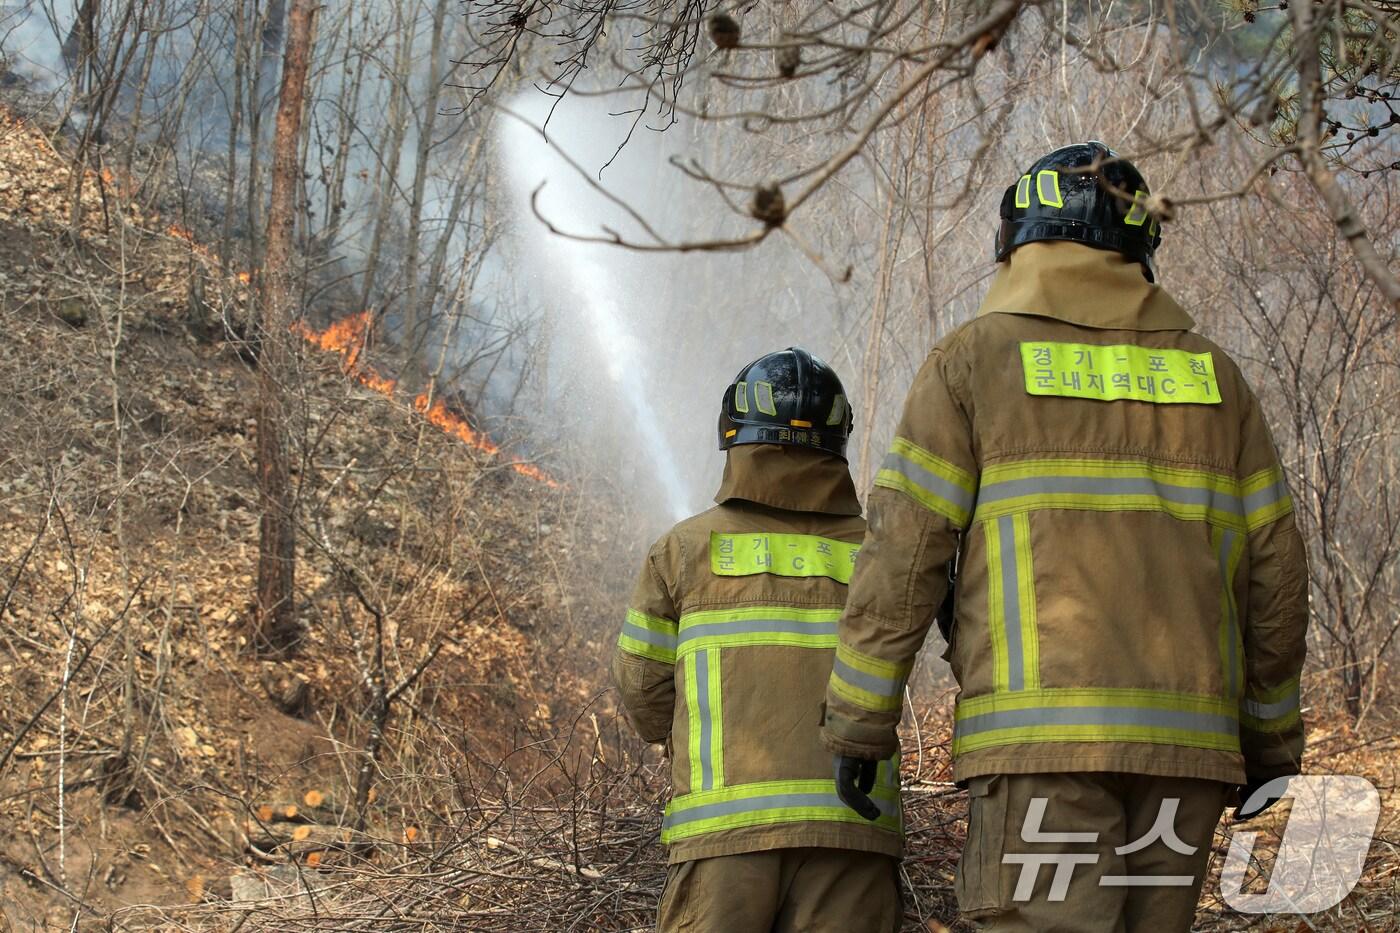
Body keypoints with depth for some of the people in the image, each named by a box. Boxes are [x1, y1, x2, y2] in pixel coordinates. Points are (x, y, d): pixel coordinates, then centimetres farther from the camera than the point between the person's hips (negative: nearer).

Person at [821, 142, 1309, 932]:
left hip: (1040, 731, -4)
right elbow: (1272, 566, 12)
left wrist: (859, 721, 1)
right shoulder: (1210, 374, 14)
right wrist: (1272, 739, 20)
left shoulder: (976, 359, 4)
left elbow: (905, 550, -3)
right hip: (1183, 738, 4)